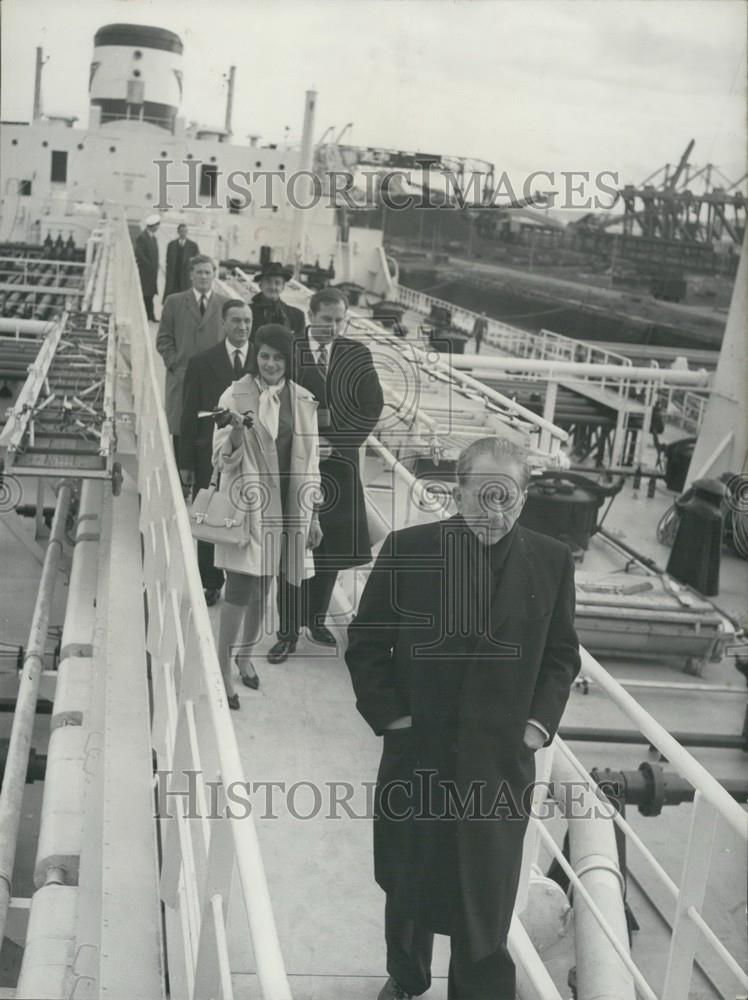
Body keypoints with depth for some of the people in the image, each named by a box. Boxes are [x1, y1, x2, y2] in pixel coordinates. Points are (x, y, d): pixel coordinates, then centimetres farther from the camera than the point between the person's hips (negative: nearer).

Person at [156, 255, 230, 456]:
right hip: (181, 380, 0)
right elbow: (163, 339, 7)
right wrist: (175, 364, -5)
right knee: (180, 434, 0)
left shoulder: (226, 304, 9)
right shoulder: (174, 302, 9)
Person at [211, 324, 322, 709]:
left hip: (285, 506, 4)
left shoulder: (302, 402, 3)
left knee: (262, 588, 15)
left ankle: (245, 655, 34)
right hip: (247, 504, -4)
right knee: (240, 588, -7)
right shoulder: (236, 396, -8)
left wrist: (312, 515, 11)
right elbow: (223, 459, -8)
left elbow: (309, 461, 10)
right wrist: (236, 431, -29)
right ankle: (223, 672, 2)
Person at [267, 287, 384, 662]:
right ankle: (288, 631, 9)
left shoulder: (357, 355, 1)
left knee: (331, 547, 10)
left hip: (338, 464, 2)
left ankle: (317, 618, 28)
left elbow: (372, 406, -3)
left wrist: (334, 444, -11)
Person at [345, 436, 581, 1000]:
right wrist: (388, 715, -9)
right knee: (408, 884, 21)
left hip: (501, 760, 0)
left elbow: (562, 655, 6)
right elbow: (366, 644, -2)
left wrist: (541, 722, -4)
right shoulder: (407, 550, -10)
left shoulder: (552, 562, -6)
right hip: (418, 751, 1)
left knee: (486, 899, 5)